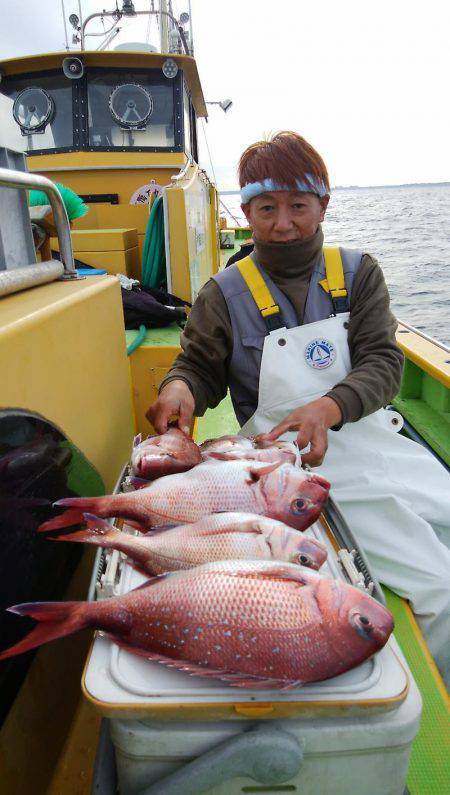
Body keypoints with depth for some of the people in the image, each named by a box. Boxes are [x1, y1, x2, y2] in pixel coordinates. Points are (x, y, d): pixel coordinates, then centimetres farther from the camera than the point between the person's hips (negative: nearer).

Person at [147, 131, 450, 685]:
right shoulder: (226, 294, -2)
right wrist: (179, 387, -21)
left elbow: (383, 361, -5)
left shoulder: (358, 274, 5)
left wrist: (327, 408, -26)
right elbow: (200, 366, 5)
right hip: (300, 465, -4)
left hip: (374, 442, 5)